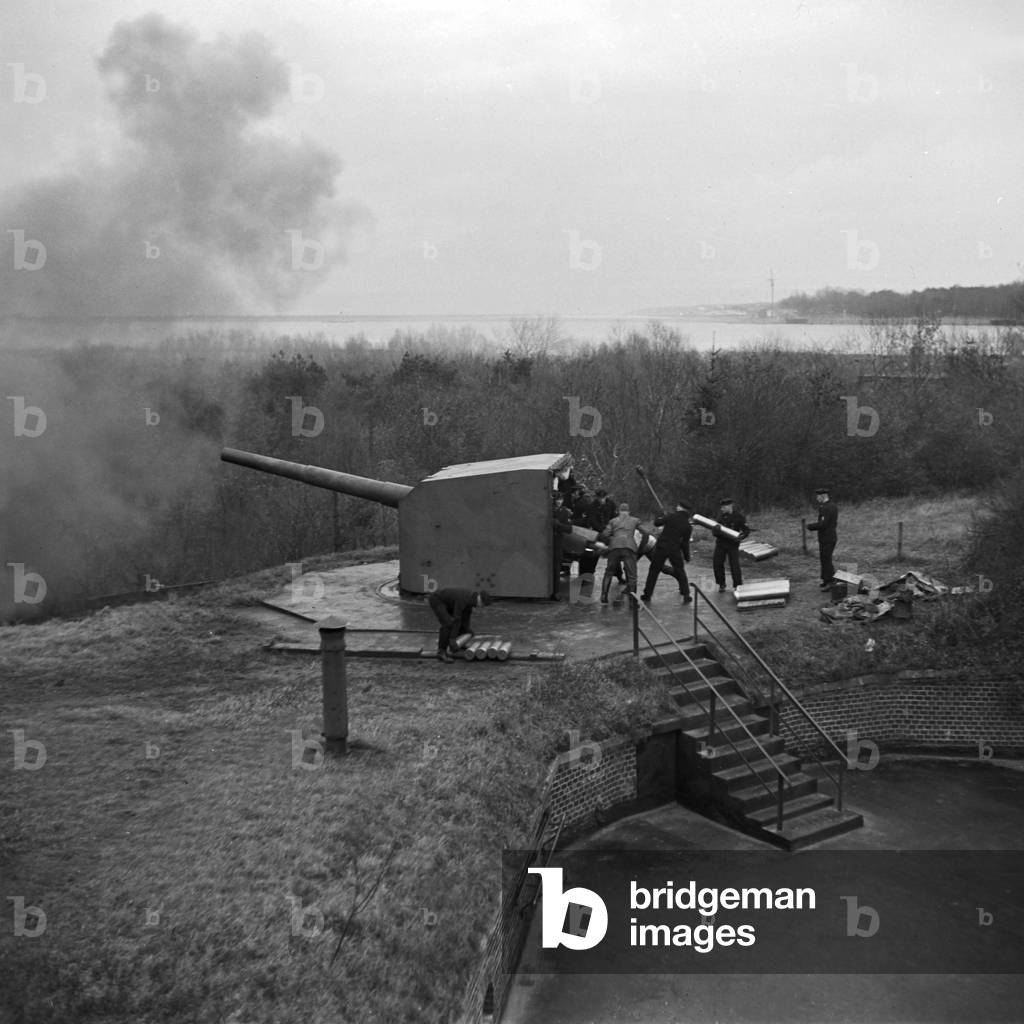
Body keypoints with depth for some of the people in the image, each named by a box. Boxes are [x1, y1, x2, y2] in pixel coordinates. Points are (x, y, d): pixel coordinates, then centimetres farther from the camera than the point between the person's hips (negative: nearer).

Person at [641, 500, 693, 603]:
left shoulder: (671, 516, -6)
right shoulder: (688, 526, 2)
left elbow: (656, 523, 2)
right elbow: (685, 543, 5)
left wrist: (663, 515, 21)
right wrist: (687, 557, 15)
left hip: (661, 547, -2)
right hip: (675, 550, 2)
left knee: (654, 571, 10)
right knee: (680, 572, 16)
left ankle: (647, 594, 13)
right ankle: (686, 595, 11)